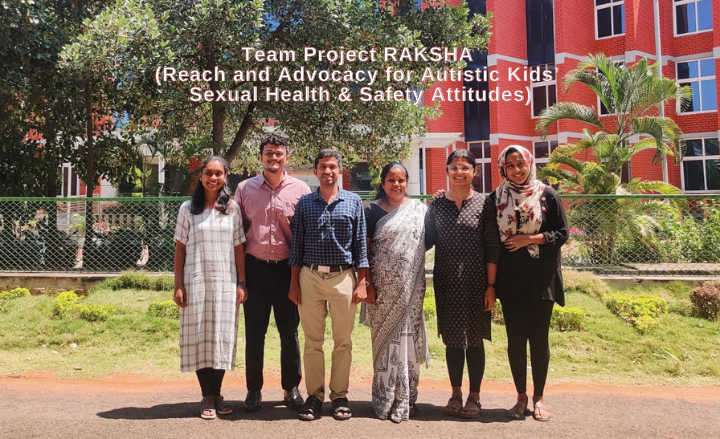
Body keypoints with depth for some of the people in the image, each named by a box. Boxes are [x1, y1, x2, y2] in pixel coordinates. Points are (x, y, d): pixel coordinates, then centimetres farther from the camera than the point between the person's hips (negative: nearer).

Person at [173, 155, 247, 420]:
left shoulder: (232, 209, 6)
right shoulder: (188, 209, 4)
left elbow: (239, 248, 5)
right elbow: (180, 249, 4)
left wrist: (241, 283, 0)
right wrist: (178, 285, -2)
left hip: (225, 282, 1)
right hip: (196, 281, -1)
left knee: (222, 337, 5)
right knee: (199, 337, 1)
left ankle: (217, 394, 17)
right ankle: (207, 398, 11)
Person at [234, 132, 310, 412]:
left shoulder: (300, 190, 0)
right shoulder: (245, 189, 4)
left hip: (287, 268, 0)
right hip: (255, 268, 1)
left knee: (289, 331, 9)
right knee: (254, 332, 7)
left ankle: (291, 388, 23)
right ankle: (254, 390, 21)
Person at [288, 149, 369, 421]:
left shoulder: (353, 202, 5)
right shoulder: (304, 203, 7)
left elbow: (360, 245, 4)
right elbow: (297, 246, 8)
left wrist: (362, 283, -2)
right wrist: (293, 283, 4)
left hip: (343, 278, 0)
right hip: (310, 278, 1)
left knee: (343, 342, 6)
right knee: (313, 342, 7)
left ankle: (340, 396, 19)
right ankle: (314, 395, 18)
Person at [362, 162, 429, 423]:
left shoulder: (419, 208, 6)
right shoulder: (373, 211, 2)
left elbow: (427, 241, 12)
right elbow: (365, 250, 0)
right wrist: (367, 283, -8)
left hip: (410, 287, 1)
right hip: (382, 286, -1)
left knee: (407, 339, 5)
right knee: (386, 340, 6)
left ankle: (406, 398, 19)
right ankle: (386, 399, 19)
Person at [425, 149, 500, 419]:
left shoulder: (483, 204, -2)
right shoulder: (437, 205, 5)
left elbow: (492, 248, -4)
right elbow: (427, 240, 10)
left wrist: (491, 286, -7)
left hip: (476, 282, -2)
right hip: (447, 282, 2)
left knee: (474, 339, 6)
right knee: (452, 339, 10)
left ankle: (474, 396, 21)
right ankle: (456, 394, 25)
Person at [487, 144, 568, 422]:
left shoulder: (547, 195, -2)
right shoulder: (497, 198, 3)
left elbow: (562, 234, -3)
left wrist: (530, 239, -12)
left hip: (540, 277, -1)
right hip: (510, 278, 1)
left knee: (539, 337, 5)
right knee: (515, 338, 6)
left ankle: (538, 397, 19)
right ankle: (521, 396, 19)